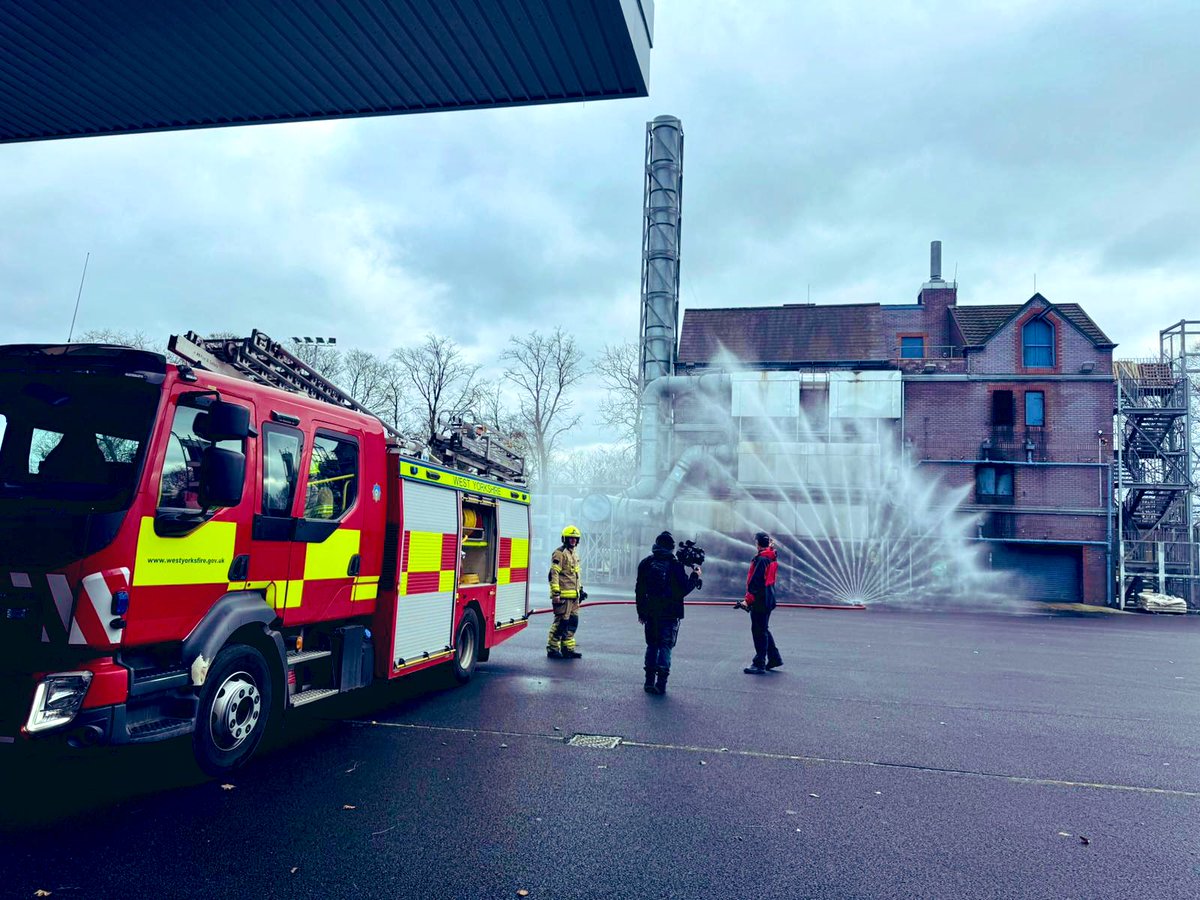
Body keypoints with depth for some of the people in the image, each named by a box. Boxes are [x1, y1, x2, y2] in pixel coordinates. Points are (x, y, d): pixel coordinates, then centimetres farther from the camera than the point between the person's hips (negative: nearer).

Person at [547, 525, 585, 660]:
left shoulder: (575, 554, 20)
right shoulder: (560, 553, -9)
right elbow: (554, 574, -15)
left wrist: (581, 589, 25)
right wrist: (555, 593, -20)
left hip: (574, 595, 9)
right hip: (563, 595, -9)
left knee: (573, 622, 10)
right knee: (562, 622, -6)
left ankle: (568, 648, 17)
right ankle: (552, 649, 3)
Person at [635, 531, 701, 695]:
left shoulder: (645, 563, 2)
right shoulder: (675, 565, -10)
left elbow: (639, 590, 6)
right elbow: (683, 590, -6)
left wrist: (641, 611, 14)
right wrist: (695, 576, 9)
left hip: (650, 613, 3)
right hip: (670, 613, -3)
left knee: (652, 645, 13)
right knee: (665, 646, 3)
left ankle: (649, 681, 12)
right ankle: (661, 682, -4)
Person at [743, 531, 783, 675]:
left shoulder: (761, 559, -17)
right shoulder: (772, 558, 11)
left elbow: (755, 581, -20)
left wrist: (749, 599, -16)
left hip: (759, 600, -9)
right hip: (769, 598, 9)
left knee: (759, 631, -3)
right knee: (763, 630, 20)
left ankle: (759, 664, 1)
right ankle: (774, 658, 26)